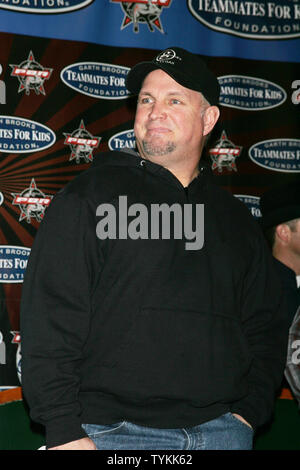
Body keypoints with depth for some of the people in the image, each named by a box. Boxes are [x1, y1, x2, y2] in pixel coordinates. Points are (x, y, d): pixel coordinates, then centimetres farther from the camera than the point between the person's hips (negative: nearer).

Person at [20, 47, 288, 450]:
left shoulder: (235, 218, 15)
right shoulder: (90, 195, 0)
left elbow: (264, 326, 19)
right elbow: (50, 315, -7)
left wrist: (248, 412, 6)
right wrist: (65, 432, -13)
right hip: (116, 432, -4)